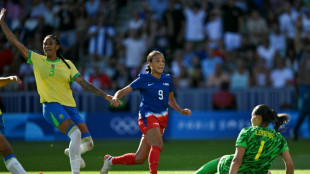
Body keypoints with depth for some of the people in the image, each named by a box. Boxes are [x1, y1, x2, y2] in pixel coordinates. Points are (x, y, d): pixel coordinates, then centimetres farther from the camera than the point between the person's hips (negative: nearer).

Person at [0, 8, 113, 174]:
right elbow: (14, 41, 8)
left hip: (70, 106, 4)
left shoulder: (67, 64, 11)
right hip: (51, 105, -4)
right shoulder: (36, 59, 6)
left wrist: (104, 95, 3)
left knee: (87, 142, -4)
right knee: (75, 134, -26)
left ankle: (72, 152, 31)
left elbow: (83, 83, 10)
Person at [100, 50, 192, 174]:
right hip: (147, 116, -5)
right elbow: (123, 91, -6)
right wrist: (115, 98, -27)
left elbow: (170, 100, 22)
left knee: (139, 159, 6)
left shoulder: (167, 79, 9)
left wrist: (180, 111, 6)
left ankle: (111, 161, 27)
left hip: (161, 119, 5)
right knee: (158, 145, -31)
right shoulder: (143, 79, -5)